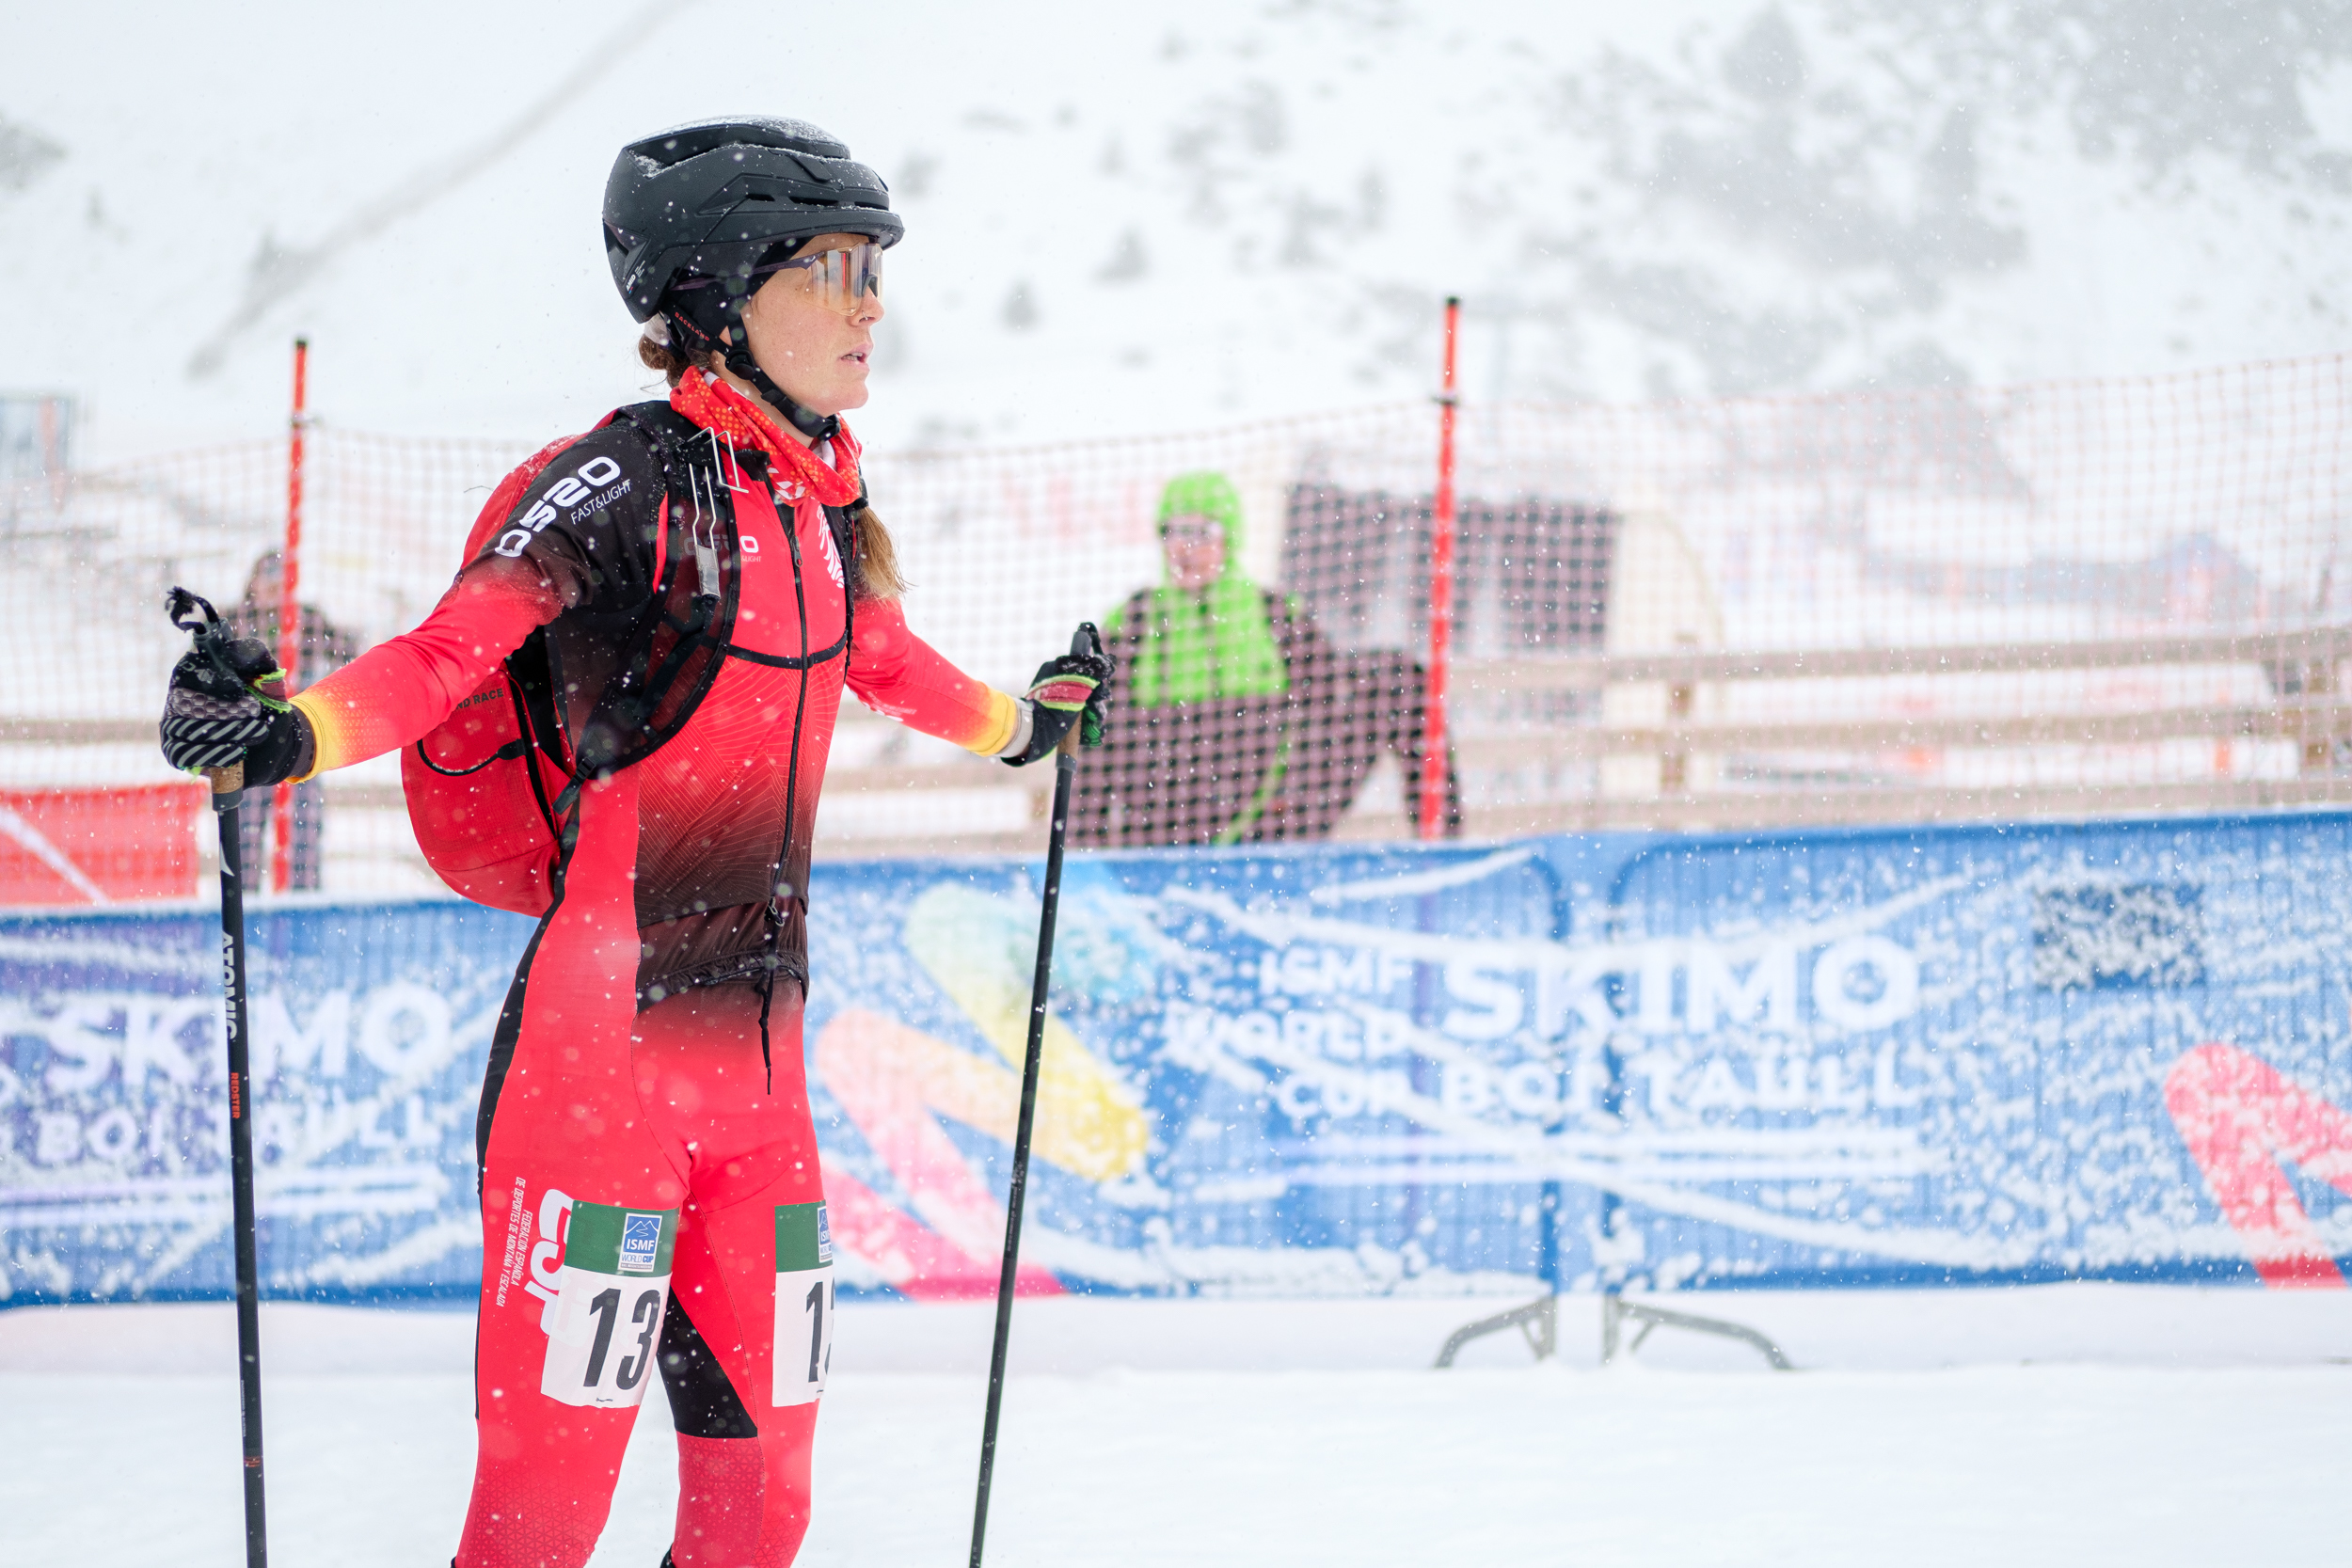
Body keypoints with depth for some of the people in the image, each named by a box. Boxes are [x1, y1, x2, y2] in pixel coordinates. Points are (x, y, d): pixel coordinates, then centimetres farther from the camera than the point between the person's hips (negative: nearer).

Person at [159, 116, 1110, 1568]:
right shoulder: (632, 483, -11)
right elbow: (451, 653, -21)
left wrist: (1021, 724, 49)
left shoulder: (818, 501, 12)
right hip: (604, 1050, -8)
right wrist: (289, 734, -39)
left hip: (757, 1060, 8)